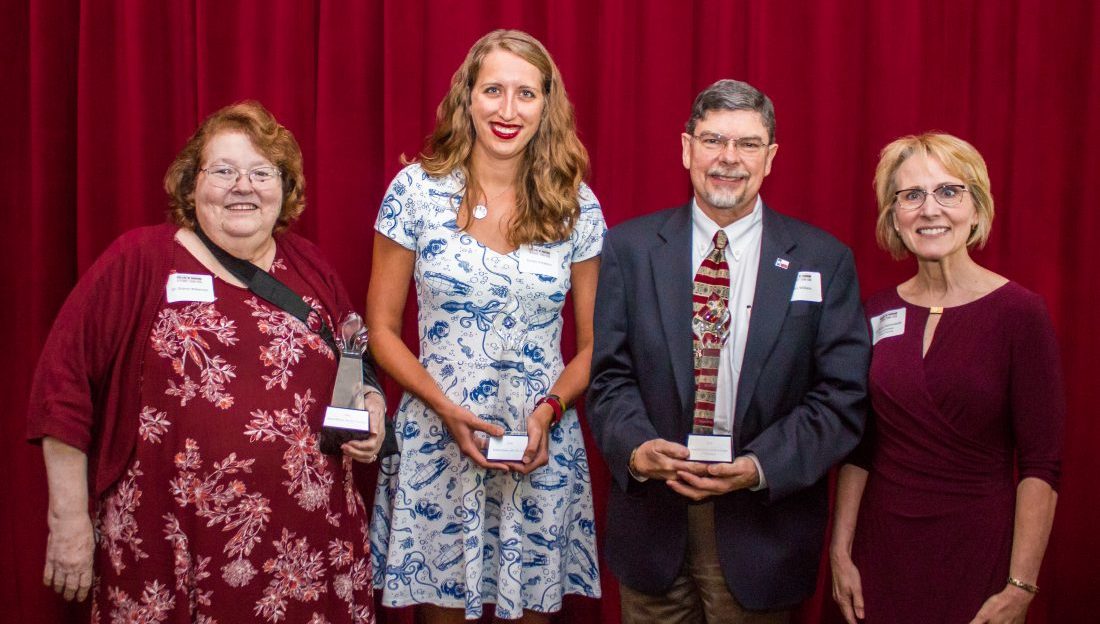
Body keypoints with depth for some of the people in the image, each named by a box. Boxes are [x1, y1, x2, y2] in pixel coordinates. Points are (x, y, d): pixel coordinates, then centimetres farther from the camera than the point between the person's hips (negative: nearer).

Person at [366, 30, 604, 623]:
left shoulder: (576, 206, 0)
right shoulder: (416, 190, -4)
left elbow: (592, 344, 6)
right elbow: (382, 330, 0)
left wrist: (548, 411, -12)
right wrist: (449, 411, -13)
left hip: (542, 449, 1)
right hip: (436, 441, -1)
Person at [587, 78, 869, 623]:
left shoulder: (824, 261, -1)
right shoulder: (629, 247, 2)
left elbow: (842, 397, -5)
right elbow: (609, 375, 1)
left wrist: (760, 466, -17)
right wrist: (637, 447, -18)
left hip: (762, 527, 0)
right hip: (652, 522, 1)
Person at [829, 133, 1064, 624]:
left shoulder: (1018, 312, -10)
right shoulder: (877, 313, 2)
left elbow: (1041, 464, -11)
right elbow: (859, 446, 6)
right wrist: (841, 552, 3)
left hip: (978, 552, -3)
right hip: (882, 552, 3)